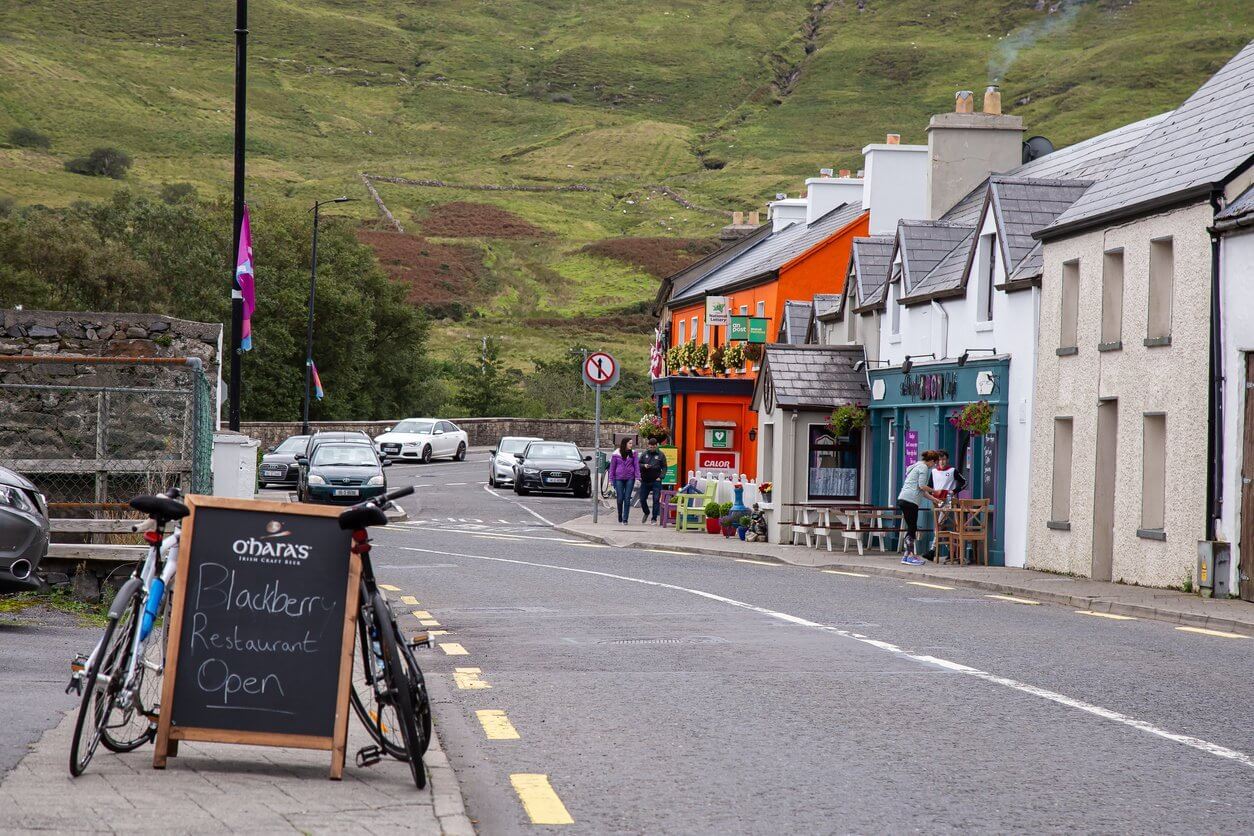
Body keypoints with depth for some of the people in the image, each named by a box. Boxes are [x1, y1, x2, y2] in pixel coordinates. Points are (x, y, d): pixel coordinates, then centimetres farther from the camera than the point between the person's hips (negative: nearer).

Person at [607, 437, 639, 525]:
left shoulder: (633, 453, 4)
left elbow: (636, 465, 3)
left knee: (627, 499, -2)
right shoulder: (616, 454, 1)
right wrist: (611, 479, 5)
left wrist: (637, 477, -5)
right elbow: (612, 467, 6)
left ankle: (625, 519, 1)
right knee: (620, 499, 1)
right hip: (619, 478, 0)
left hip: (630, 478, 0)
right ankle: (619, 517, 21)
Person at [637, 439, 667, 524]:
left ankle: (654, 518, 0)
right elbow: (638, 465, 9)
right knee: (642, 499, 7)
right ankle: (646, 513, 33)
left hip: (656, 481, -3)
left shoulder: (661, 455, 3)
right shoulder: (644, 454, 8)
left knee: (656, 499, -6)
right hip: (645, 481, 3)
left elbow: (664, 467, 4)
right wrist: (644, 466, -12)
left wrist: (660, 477, -10)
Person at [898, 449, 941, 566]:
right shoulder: (924, 467, -5)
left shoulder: (917, 466, 26)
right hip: (910, 500, -10)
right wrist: (934, 491, 3)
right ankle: (910, 556, -7)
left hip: (903, 499, 10)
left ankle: (907, 555, 13)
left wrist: (933, 499, 30)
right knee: (912, 529, -7)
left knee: (911, 528, 12)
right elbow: (922, 486, -13)